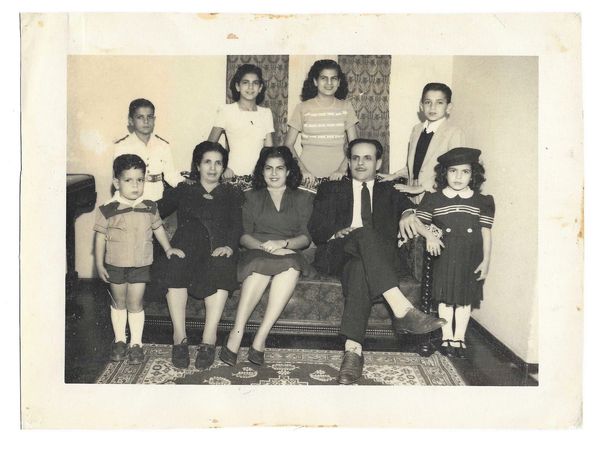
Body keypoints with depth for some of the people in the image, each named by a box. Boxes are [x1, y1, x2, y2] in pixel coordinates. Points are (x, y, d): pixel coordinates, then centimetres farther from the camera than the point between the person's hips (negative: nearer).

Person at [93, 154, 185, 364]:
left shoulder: (150, 208, -2)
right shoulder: (108, 210, -10)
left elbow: (158, 228, 14)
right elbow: (101, 237, -5)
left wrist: (168, 248, 11)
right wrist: (99, 264, -6)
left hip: (140, 265, 1)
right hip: (115, 265, -1)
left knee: (135, 304, 6)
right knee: (118, 302, 14)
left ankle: (136, 343, 18)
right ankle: (119, 340, 30)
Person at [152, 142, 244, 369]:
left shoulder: (232, 194, 25)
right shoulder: (183, 190, 27)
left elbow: (237, 225, 9)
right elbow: (157, 211, 15)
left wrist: (229, 245, -11)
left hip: (219, 248, -1)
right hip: (187, 245, 1)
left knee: (220, 268, -36)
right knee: (175, 265, -34)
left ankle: (208, 339, -38)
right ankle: (179, 337, -32)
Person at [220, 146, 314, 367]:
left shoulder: (303, 198, 18)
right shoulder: (252, 197, 20)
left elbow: (306, 237, 6)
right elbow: (243, 235, 7)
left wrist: (281, 243, -15)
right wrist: (265, 246, -14)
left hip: (289, 253, 0)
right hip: (257, 252, 0)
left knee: (291, 265, -37)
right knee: (261, 265, -37)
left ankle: (260, 338, -39)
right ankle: (236, 334, -39)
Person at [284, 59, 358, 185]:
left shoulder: (346, 107, 8)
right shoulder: (303, 108, 4)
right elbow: (288, 144, 3)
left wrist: (342, 170, -8)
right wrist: (302, 170, -9)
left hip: (337, 177, 1)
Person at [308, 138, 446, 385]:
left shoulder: (388, 191, 26)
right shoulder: (331, 189, 24)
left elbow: (405, 203, 5)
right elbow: (316, 229, 12)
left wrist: (408, 212, -20)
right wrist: (338, 233, -10)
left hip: (379, 255, 1)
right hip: (338, 252, 0)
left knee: (360, 268, -38)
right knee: (365, 234, -36)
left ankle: (352, 349, -47)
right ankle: (403, 310, -48)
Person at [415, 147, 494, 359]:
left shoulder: (482, 201, 2)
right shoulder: (434, 199, -1)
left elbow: (486, 232, 3)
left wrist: (486, 261, -1)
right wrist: (429, 235, -17)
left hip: (471, 258, 1)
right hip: (445, 256, -1)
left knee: (465, 298, 7)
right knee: (445, 297, 5)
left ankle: (459, 338, 19)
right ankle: (447, 337, 17)